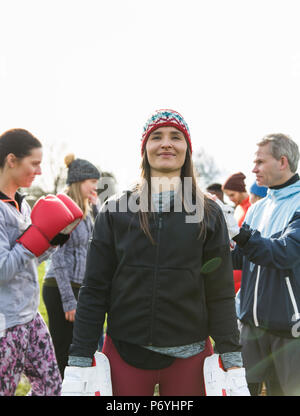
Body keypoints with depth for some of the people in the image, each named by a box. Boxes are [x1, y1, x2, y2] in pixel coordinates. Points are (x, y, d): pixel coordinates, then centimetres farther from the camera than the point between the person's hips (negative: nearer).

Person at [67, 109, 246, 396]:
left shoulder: (208, 214, 1)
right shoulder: (116, 210, 1)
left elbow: (221, 293, 1)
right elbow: (94, 289, 0)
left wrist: (232, 361, -4)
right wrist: (80, 358, -4)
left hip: (189, 355, 0)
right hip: (124, 351, 0)